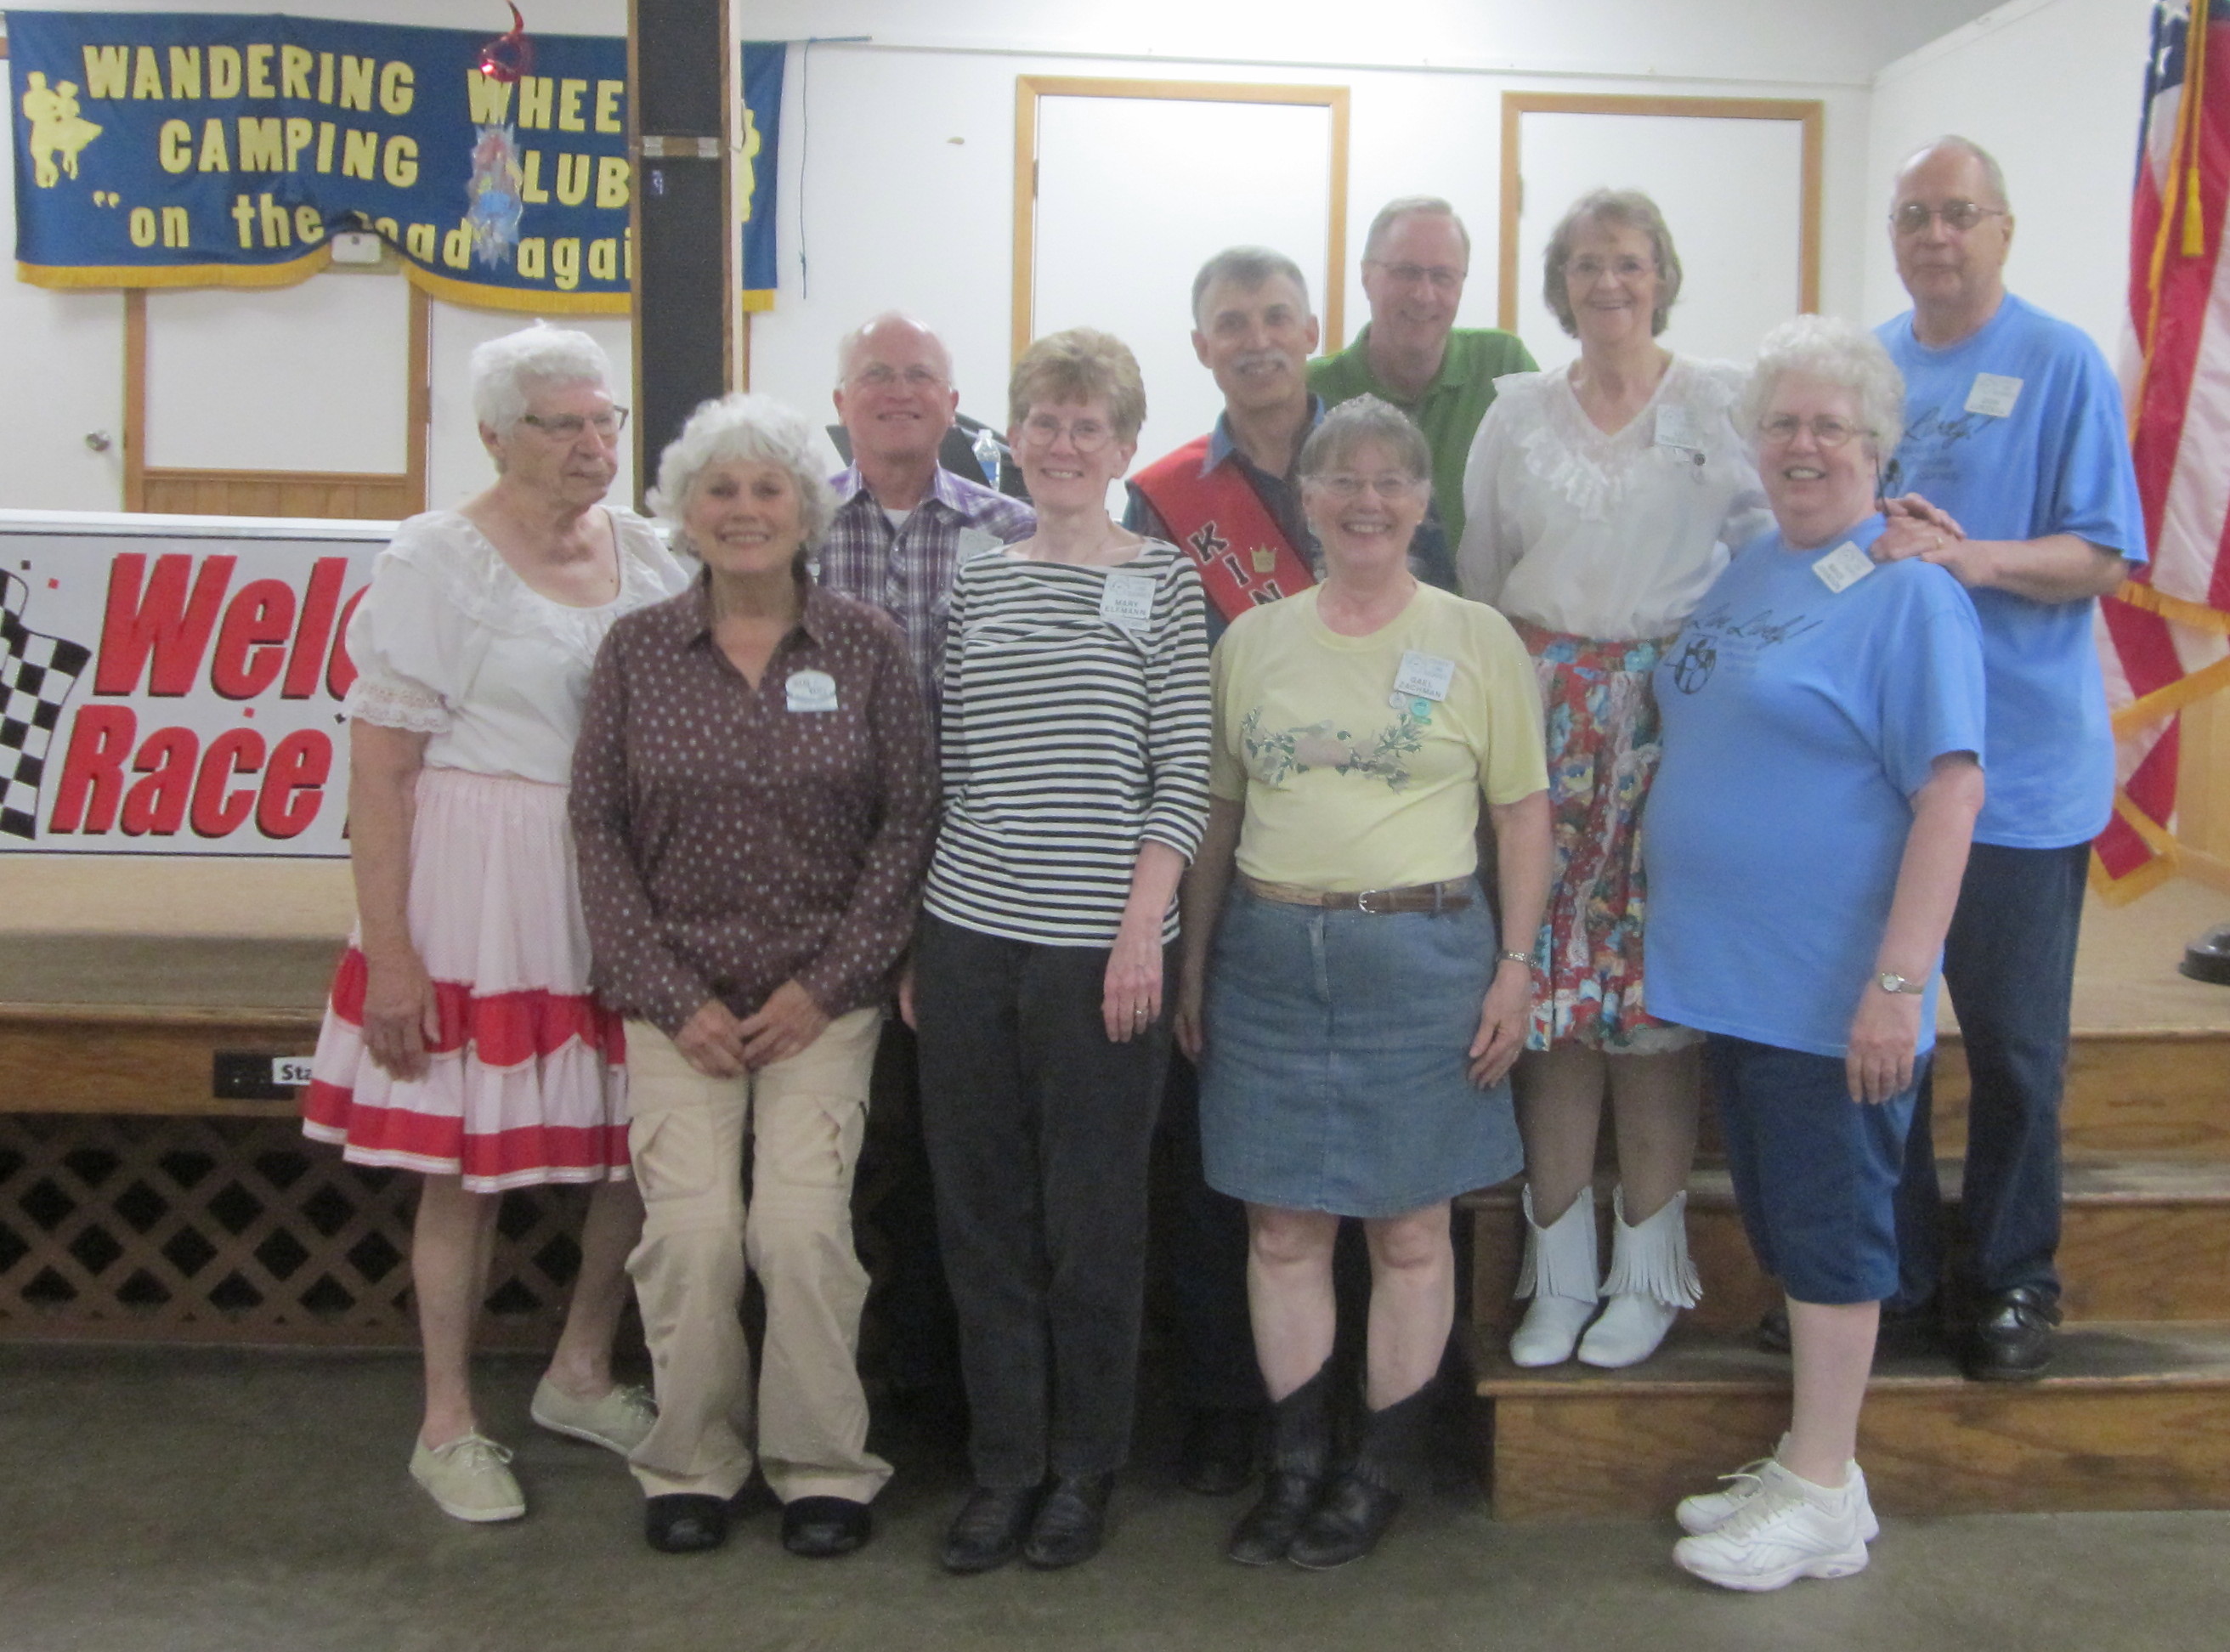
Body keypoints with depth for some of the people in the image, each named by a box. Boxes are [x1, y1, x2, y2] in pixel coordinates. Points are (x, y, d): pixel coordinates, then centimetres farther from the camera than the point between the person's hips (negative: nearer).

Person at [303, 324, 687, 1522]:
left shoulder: (645, 551, 9)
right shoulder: (435, 559, -6)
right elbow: (377, 769, -9)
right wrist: (387, 952, -13)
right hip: (485, 893, -5)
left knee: (647, 1144, 9)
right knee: (470, 1163, 4)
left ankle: (580, 1374, 31)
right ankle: (448, 1425, 21)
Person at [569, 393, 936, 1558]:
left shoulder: (864, 645, 1)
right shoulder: (637, 649, 3)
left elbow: (910, 816, -1)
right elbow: (597, 826, 2)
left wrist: (828, 984, -7)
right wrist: (674, 998, -5)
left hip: (824, 992, 0)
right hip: (677, 993, 1)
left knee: (804, 1224, -11)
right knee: (691, 1229, -9)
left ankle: (823, 1466, 11)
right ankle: (691, 1463, 14)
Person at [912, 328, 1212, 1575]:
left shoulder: (1162, 582, 1)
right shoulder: (978, 584, 11)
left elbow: (1183, 776, -4)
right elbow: (953, 773, 12)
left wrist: (1142, 930, -12)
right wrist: (920, 936, 9)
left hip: (1100, 944, -4)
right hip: (967, 936, 4)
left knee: (1092, 1221, 6)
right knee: (983, 1215, 9)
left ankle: (1084, 1468, 22)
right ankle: (1005, 1464, 23)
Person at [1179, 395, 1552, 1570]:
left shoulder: (1477, 638, 1)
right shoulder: (1251, 642, 8)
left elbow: (1522, 813, 2)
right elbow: (1217, 817, 12)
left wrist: (1515, 965, -5)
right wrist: (1192, 967, 9)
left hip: (1420, 956, -2)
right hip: (1269, 956, 3)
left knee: (1409, 1229, 6)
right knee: (1282, 1226, 8)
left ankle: (1380, 1474, 20)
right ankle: (1294, 1467, 22)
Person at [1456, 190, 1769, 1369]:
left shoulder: (1724, 401, 5)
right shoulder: (1517, 410, 11)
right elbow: (1477, 573, 13)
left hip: (1676, 717, -1)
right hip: (1542, 711, 2)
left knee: (1656, 995, -1)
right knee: (1547, 989, 1)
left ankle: (1648, 1270, 14)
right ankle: (1557, 1270, 14)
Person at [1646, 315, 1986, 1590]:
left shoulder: (1909, 591, -12)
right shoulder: (1748, 570, 12)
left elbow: (1952, 787, -18)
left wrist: (1900, 980, -22)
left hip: (1830, 992, -8)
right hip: (1734, 971, 8)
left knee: (1828, 1226, 3)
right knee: (1778, 1221, 16)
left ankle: (1825, 1496, 17)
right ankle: (1806, 1464, 29)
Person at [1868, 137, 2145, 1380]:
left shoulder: (2061, 365, -2)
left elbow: (2106, 557, -7)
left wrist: (1969, 558, -24)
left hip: (2020, 763, -4)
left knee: (2013, 1042, 6)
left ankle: (2012, 1282, 22)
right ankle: (1892, 1275, 23)